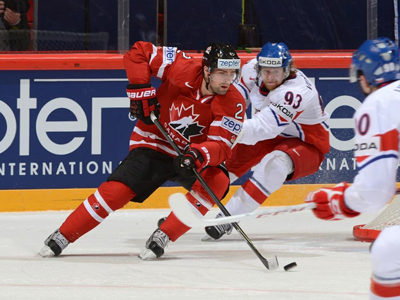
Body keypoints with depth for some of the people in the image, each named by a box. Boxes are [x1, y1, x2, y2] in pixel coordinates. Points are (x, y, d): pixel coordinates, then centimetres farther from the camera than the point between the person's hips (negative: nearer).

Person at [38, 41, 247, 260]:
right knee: (117, 189, -16)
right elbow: (139, 52, -16)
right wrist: (140, 89, -24)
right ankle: (62, 236, -4)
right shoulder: (184, 70, -23)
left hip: (195, 153, 1)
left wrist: (201, 154, -47)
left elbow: (222, 146, -26)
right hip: (155, 141, -1)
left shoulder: (233, 101, -20)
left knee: (218, 181, -28)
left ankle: (162, 237, -20)